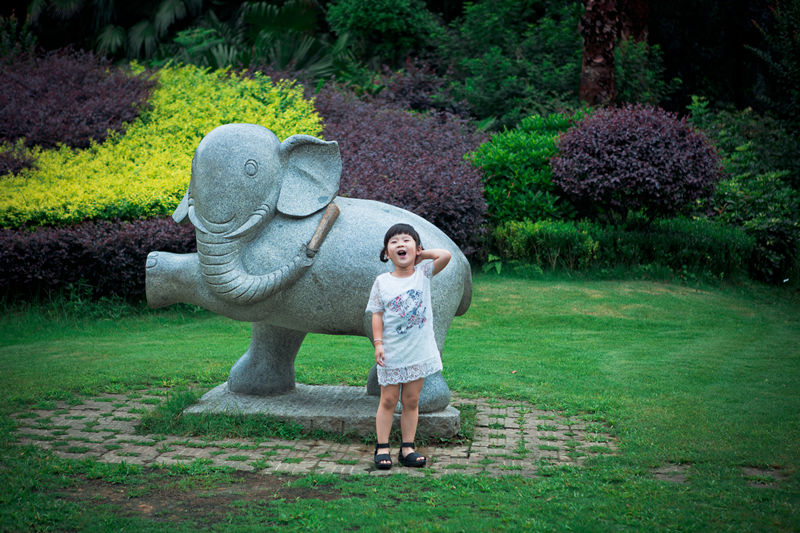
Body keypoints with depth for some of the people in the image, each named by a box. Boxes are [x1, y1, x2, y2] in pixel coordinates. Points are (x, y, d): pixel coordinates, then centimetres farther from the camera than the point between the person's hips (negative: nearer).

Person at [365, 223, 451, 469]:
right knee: (388, 400, 5)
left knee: (411, 401, 8)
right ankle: (382, 448, 13)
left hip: (419, 351, 1)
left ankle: (407, 448, 16)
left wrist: (422, 254, -1)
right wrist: (378, 343, -9)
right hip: (391, 353, -1)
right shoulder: (382, 282, -1)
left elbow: (446, 255, -13)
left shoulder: (423, 273, 0)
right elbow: (377, 314, -1)